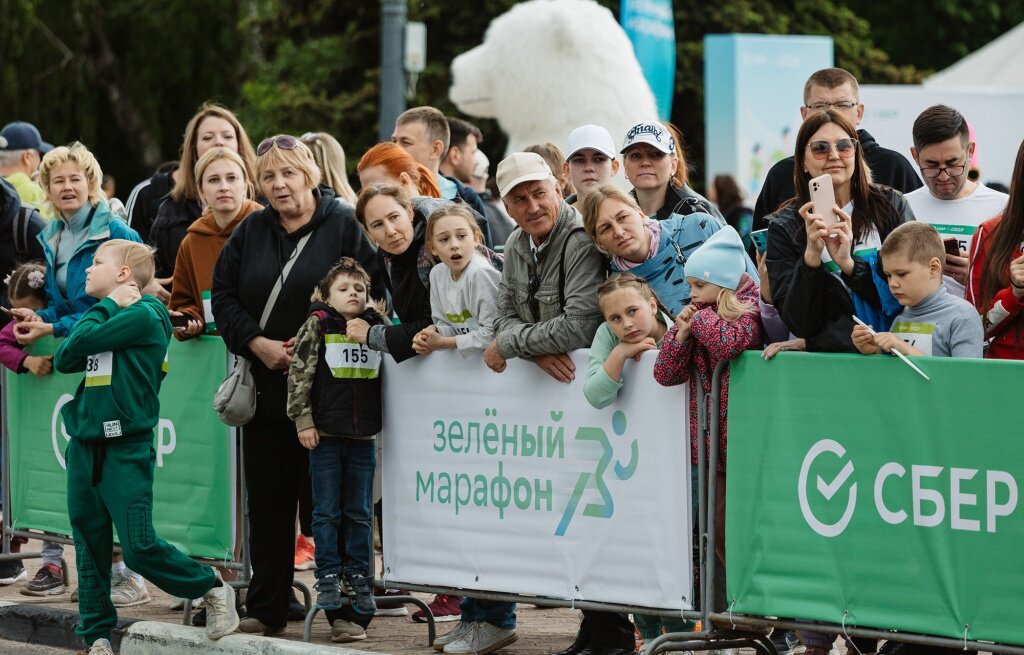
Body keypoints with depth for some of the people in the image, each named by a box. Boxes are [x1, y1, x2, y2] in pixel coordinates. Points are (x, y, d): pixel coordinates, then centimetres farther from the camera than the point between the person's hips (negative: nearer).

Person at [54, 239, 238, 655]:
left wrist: (107, 305, -2)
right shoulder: (107, 318, 15)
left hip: (126, 449, -8)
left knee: (140, 548, -10)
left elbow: (81, 342, -17)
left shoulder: (142, 316, -9)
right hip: (85, 445, 8)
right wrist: (107, 306, 0)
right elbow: (64, 360, 5)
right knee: (89, 547, 8)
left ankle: (213, 590, 8)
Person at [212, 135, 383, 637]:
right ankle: (267, 609, 15)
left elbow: (374, 294, -8)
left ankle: (346, 607, 6)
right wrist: (257, 343, -6)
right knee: (268, 500, 8)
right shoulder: (250, 232, 9)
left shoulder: (344, 226, -4)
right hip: (266, 385, 4)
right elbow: (223, 294, 10)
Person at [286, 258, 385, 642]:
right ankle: (328, 581, 8)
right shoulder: (317, 326, -3)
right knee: (327, 513, 3)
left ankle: (359, 580, 16)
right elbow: (299, 373, -6)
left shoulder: (378, 327, 6)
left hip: (363, 436, 3)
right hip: (325, 434, -3)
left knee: (360, 513, 9)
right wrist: (303, 420, -10)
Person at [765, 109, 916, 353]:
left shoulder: (891, 206, 8)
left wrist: (849, 264, -9)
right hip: (828, 357, -1)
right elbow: (799, 324, 0)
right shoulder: (785, 227, 6)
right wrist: (812, 255, -12)